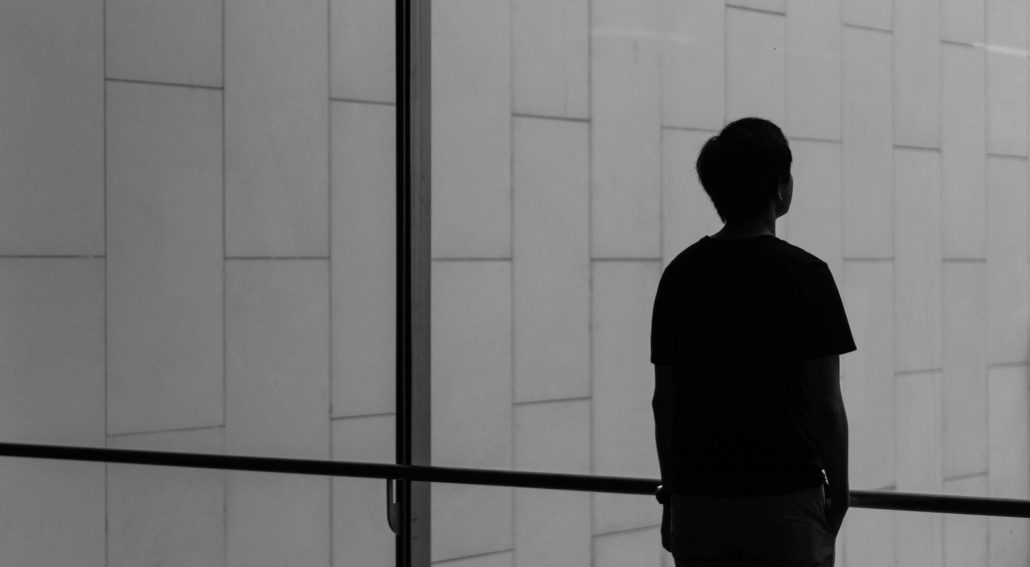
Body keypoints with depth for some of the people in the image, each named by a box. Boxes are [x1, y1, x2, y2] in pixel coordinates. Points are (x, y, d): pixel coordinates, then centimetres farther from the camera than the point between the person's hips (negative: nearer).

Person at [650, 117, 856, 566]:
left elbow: (663, 400, 6)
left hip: (697, 500, 4)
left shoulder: (680, 274, 3)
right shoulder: (803, 274, -10)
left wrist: (670, 493, 14)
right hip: (786, 499, -4)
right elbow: (826, 404, -9)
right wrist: (838, 492, 3)